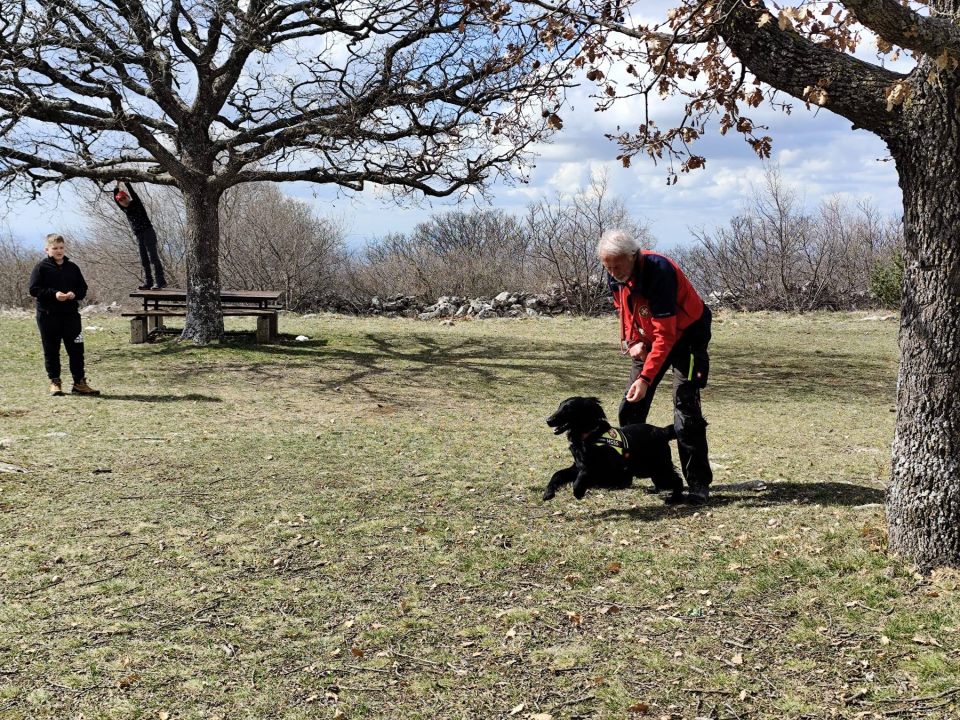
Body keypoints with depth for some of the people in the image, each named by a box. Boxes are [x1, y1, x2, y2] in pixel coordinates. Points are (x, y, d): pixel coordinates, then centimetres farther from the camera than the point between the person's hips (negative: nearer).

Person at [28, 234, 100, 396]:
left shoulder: (72, 268, 8)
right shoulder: (42, 268, -2)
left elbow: (83, 289, 11)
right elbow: (34, 289, -7)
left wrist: (74, 294, -11)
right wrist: (54, 294, -19)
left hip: (71, 314, 2)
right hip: (48, 315, -2)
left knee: (76, 349, 1)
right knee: (51, 351, 6)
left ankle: (79, 383, 6)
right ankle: (55, 382, 17)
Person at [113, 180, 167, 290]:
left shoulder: (137, 203, 3)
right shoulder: (125, 209, 17)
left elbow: (132, 192, -7)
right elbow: (115, 198, 15)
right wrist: (117, 183, 12)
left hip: (148, 232, -7)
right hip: (139, 236, 7)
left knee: (153, 256, -14)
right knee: (144, 260, 4)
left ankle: (160, 281, -18)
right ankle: (148, 283, 3)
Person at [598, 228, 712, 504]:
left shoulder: (659, 272, -34)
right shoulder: (616, 276, -11)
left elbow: (666, 335, -34)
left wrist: (646, 377, -39)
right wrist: (631, 340, -9)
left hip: (685, 335, -7)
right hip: (649, 338, 7)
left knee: (686, 408, -16)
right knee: (631, 406, 6)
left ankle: (698, 483, -10)